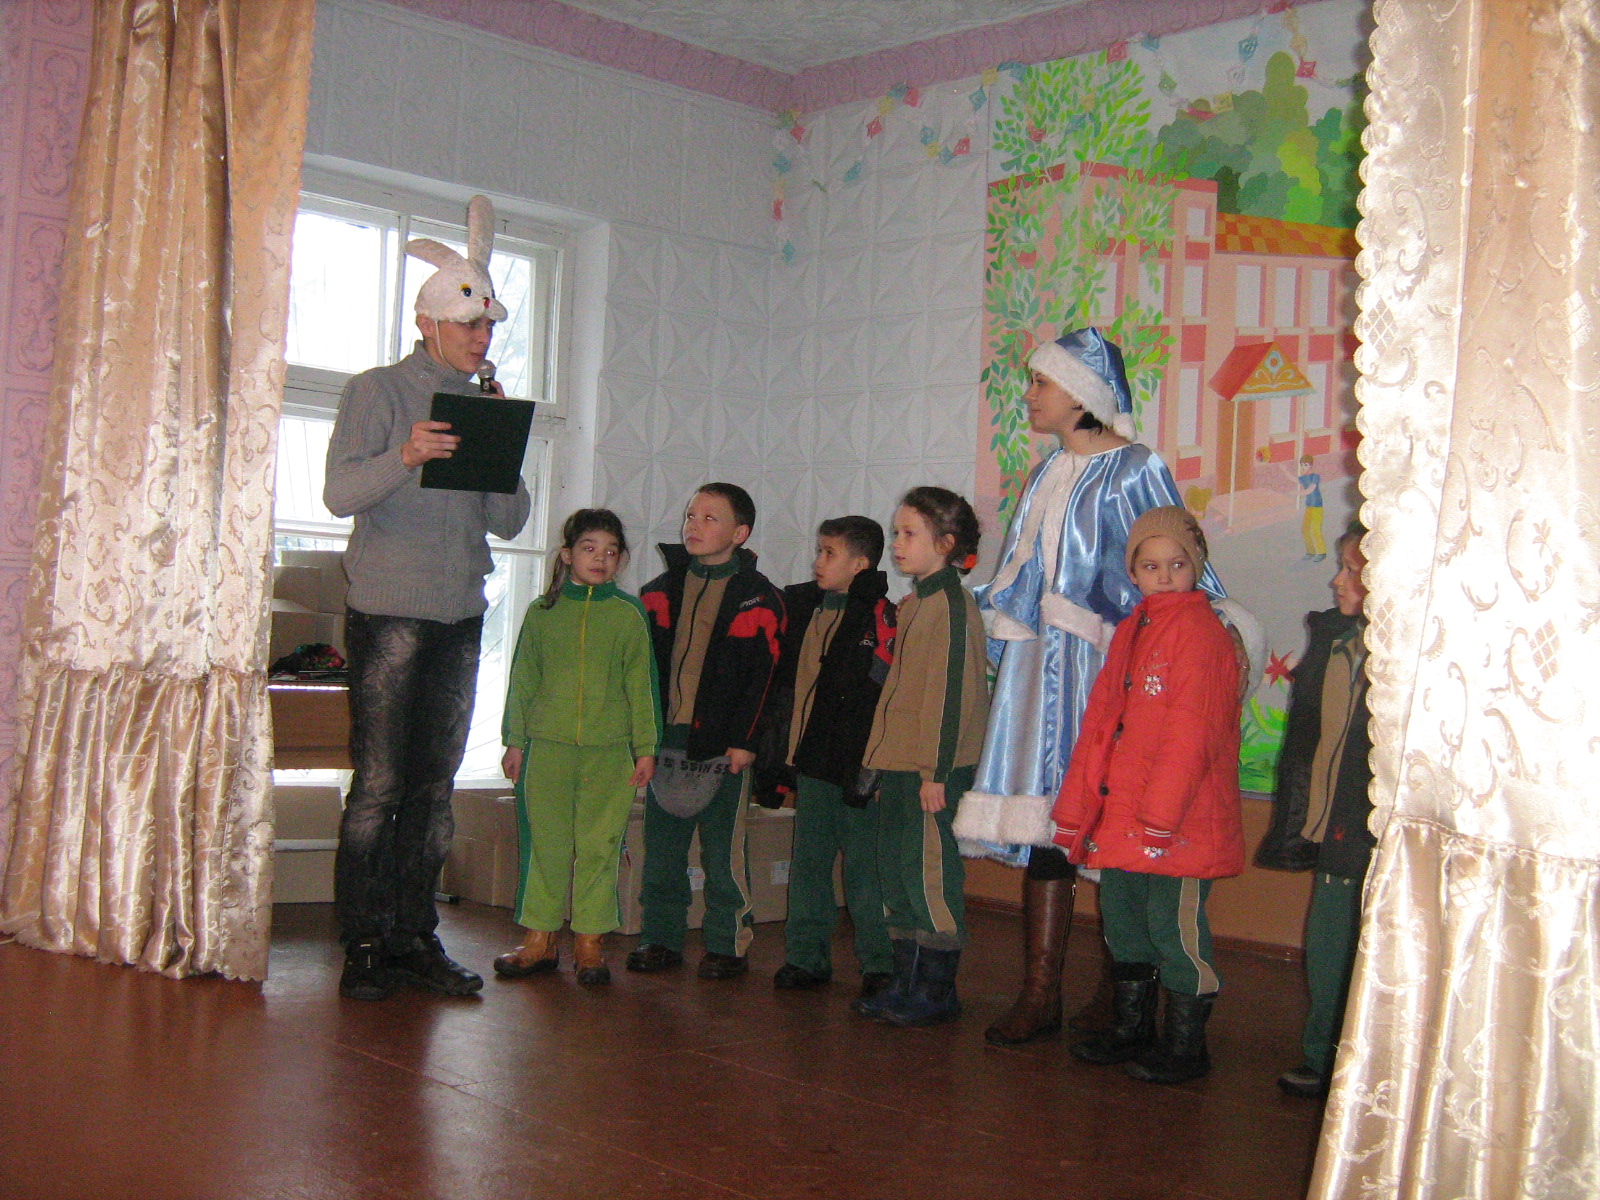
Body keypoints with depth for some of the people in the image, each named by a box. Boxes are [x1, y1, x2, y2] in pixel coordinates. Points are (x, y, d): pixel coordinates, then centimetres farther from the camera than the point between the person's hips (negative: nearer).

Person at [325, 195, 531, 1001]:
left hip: (460, 617, 5)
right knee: (378, 787, -5)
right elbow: (340, 493, -11)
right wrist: (403, 458, -29)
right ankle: (364, 947, 2)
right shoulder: (378, 392, 1)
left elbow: (508, 521, 12)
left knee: (434, 789, 5)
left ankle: (414, 942, 11)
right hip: (390, 611, -5)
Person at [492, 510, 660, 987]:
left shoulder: (629, 616, 4)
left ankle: (589, 942, 11)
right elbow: (523, 681, 12)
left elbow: (640, 685, 6)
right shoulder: (542, 612, 7)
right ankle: (540, 939, 15)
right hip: (548, 745, 1)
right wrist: (515, 741, 10)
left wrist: (645, 747, 4)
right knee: (547, 843, 5)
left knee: (599, 845, 1)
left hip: (609, 750, -1)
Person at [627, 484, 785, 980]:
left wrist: (744, 740, -12)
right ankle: (661, 936, 20)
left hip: (723, 745, -4)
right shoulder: (661, 589, 12)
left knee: (723, 850, 1)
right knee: (661, 848, 9)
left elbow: (763, 675, -6)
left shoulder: (758, 599, -1)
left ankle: (728, 944, 11)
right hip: (664, 738, 4)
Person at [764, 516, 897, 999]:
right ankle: (806, 956, 22)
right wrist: (783, 747, 17)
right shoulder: (803, 607, 13)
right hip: (809, 761, 7)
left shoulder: (879, 618, -10)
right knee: (808, 862, 13)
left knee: (864, 867, -1)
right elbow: (786, 680, 23)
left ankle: (879, 964, 9)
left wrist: (866, 768, -18)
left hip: (853, 768, -7)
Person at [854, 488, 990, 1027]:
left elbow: (952, 693, -18)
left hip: (931, 771, -10)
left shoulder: (951, 604, -13)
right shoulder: (916, 602, 16)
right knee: (896, 874, 13)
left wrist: (937, 771, -20)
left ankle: (939, 991, 7)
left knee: (930, 876, -3)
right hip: (900, 767, 10)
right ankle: (906, 984, 22)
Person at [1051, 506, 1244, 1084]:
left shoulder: (1199, 630, -10)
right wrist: (1076, 806, 13)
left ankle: (1185, 1046, 12)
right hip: (1120, 815, 8)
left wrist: (1160, 813, -21)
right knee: (1120, 914, 16)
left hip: (1180, 820, -8)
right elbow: (1099, 721, 15)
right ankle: (1131, 1028, 32)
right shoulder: (1130, 631, 15)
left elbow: (1191, 732, -17)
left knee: (1173, 924, -2)